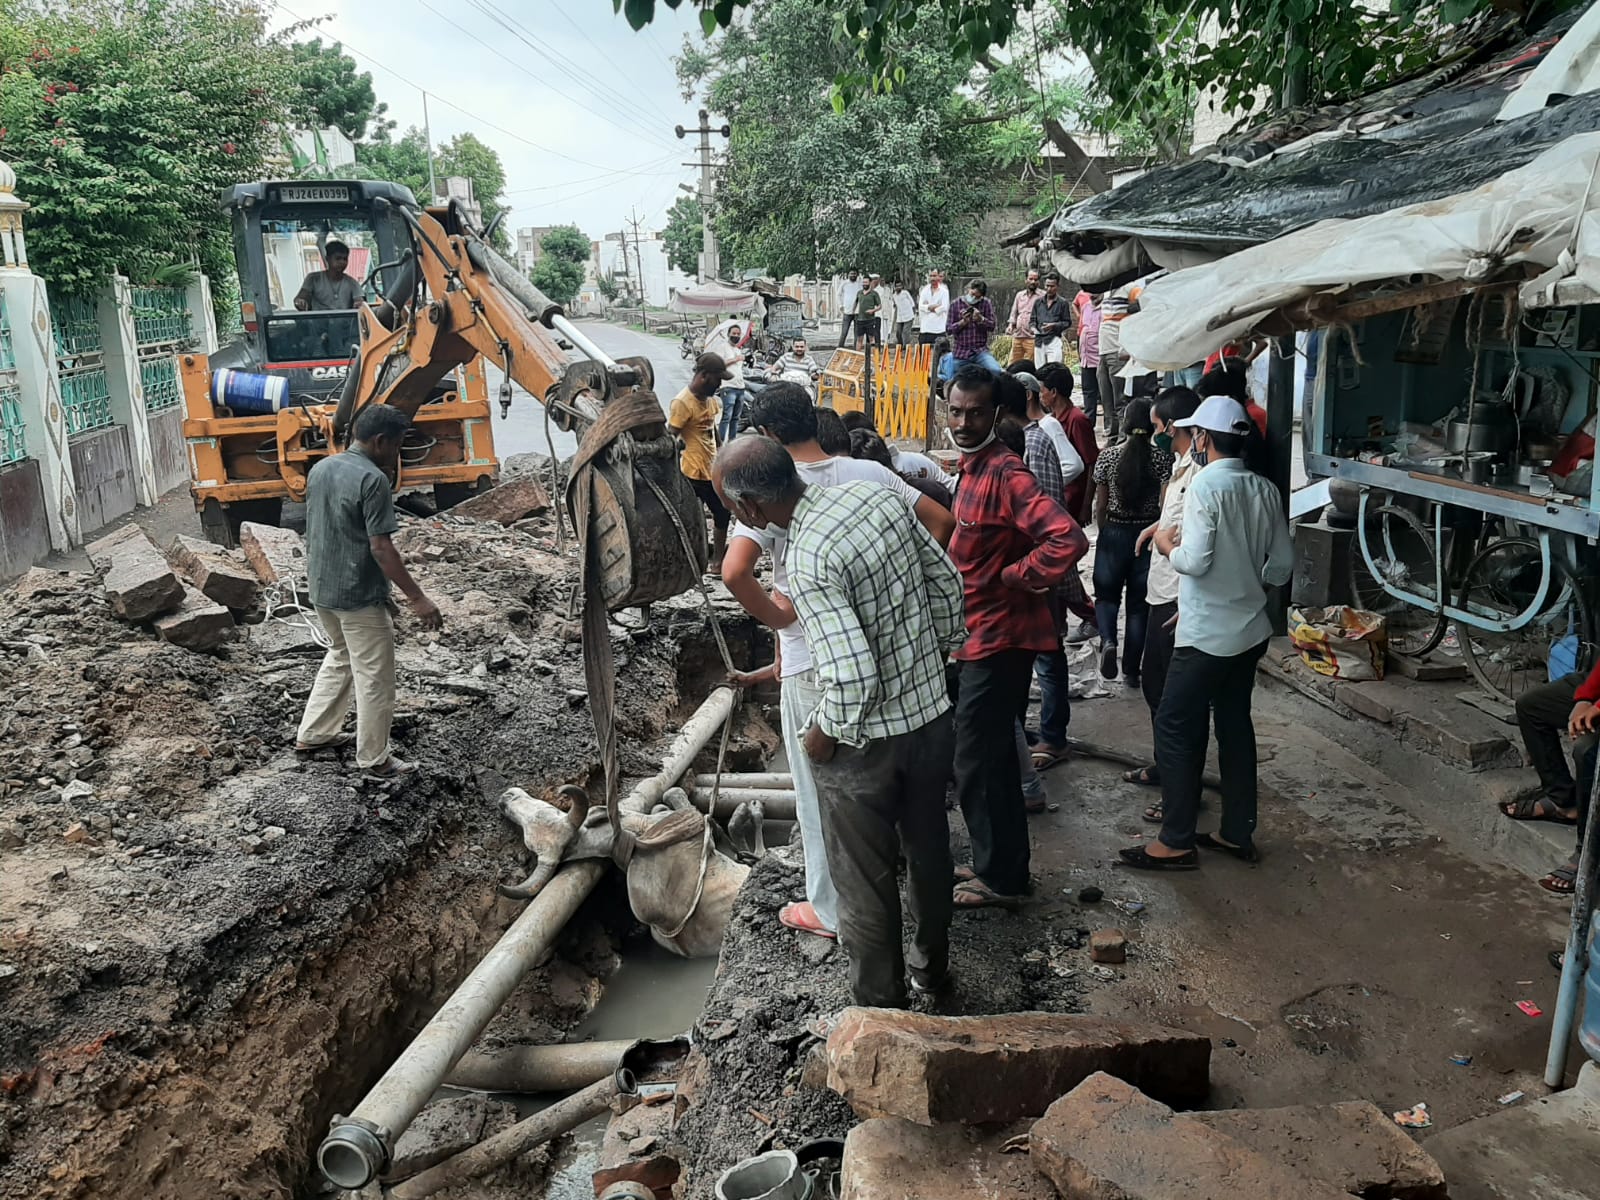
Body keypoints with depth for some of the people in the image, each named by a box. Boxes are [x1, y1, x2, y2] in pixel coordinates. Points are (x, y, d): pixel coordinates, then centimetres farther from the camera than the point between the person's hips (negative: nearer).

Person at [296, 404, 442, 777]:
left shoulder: (319, 469, 5)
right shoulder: (372, 480, -21)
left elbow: (317, 530, 13)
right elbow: (381, 547, -24)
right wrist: (417, 598, -21)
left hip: (321, 589, 9)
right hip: (359, 596, -9)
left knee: (339, 657, 27)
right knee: (374, 677, 4)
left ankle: (313, 733, 34)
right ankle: (374, 758, 14)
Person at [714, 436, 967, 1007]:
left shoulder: (810, 559, -29)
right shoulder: (877, 494, -6)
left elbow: (854, 677, -32)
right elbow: (946, 578, 3)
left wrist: (823, 732, -13)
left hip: (866, 743, -8)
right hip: (932, 711, 8)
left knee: (865, 880, 13)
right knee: (928, 846, 26)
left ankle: (881, 1005, 30)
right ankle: (931, 962, 48)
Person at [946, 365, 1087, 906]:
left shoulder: (1005, 473, -20)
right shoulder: (973, 469, 11)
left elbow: (1067, 538, -33)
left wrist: (1015, 578, -21)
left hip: (997, 641, -10)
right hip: (980, 638, 10)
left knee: (976, 765, 0)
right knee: (993, 759, 19)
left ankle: (999, 877, 15)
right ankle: (1000, 865, 33)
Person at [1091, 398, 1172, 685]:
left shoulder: (1108, 456, -5)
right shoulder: (1163, 458, -8)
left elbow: (1101, 504, -1)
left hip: (1114, 532, 0)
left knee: (1106, 594, 15)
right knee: (1139, 603, 10)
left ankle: (1108, 640, -14)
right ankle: (1131, 670, 15)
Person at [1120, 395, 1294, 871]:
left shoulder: (1206, 484, -16)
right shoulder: (1265, 490, 6)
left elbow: (1195, 561, -22)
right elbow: (1283, 565, 8)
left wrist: (1167, 544, -3)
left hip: (1206, 633, -8)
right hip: (1250, 630, 8)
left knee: (1175, 728, 1)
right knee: (1235, 726, 15)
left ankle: (1176, 841, 5)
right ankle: (1238, 833, 24)